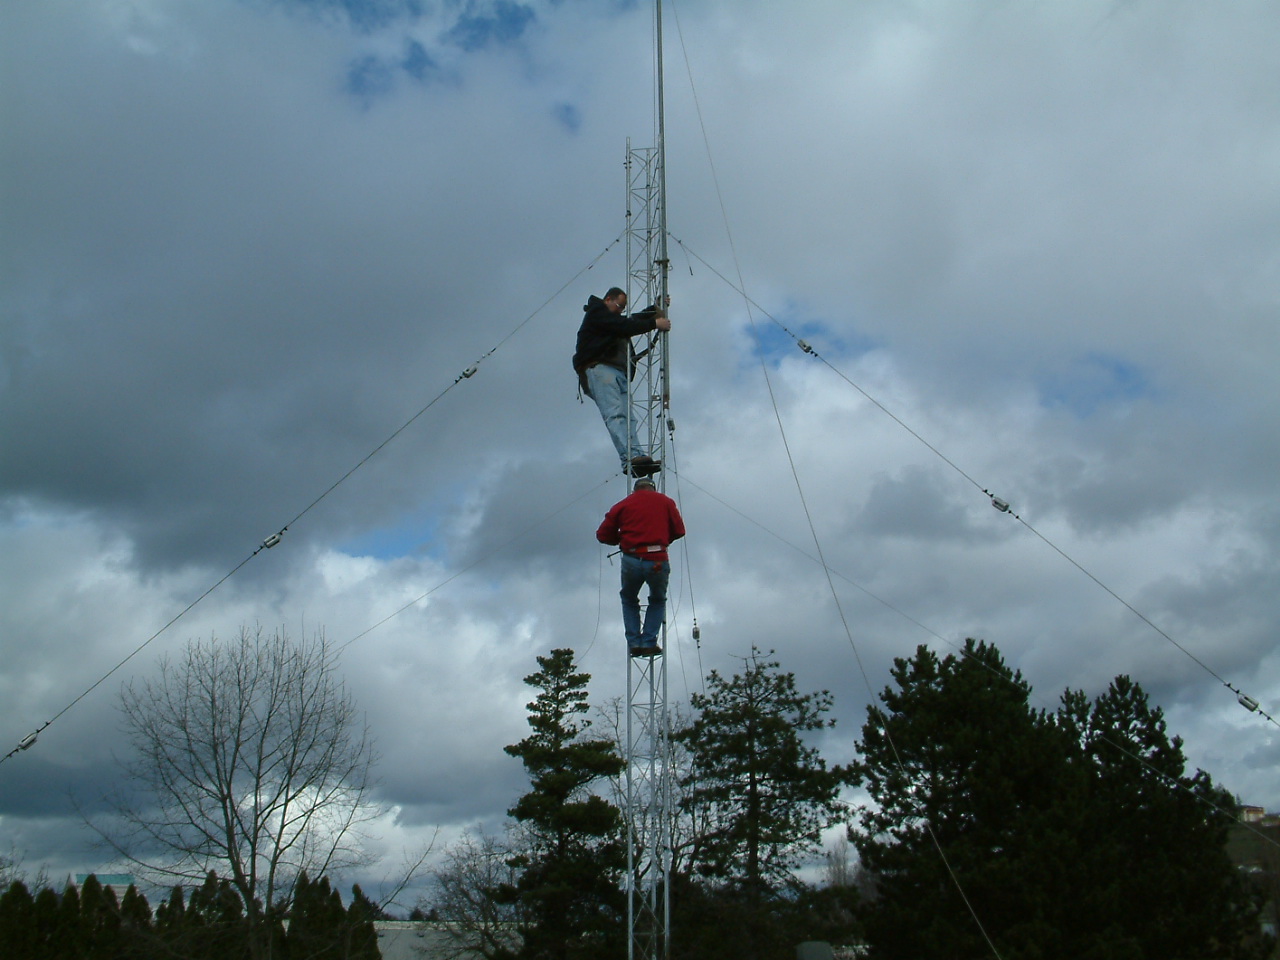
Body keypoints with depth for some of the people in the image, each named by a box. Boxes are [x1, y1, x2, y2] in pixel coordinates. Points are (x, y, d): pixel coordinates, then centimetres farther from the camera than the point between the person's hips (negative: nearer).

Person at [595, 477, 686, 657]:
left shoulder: (622, 505, 13)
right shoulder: (665, 502, 13)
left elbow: (603, 535, 12)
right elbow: (679, 530, 12)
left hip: (631, 561, 0)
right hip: (658, 561, 0)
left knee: (629, 601, 26)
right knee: (658, 601, 25)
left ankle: (634, 643, 13)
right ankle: (649, 642, 12)